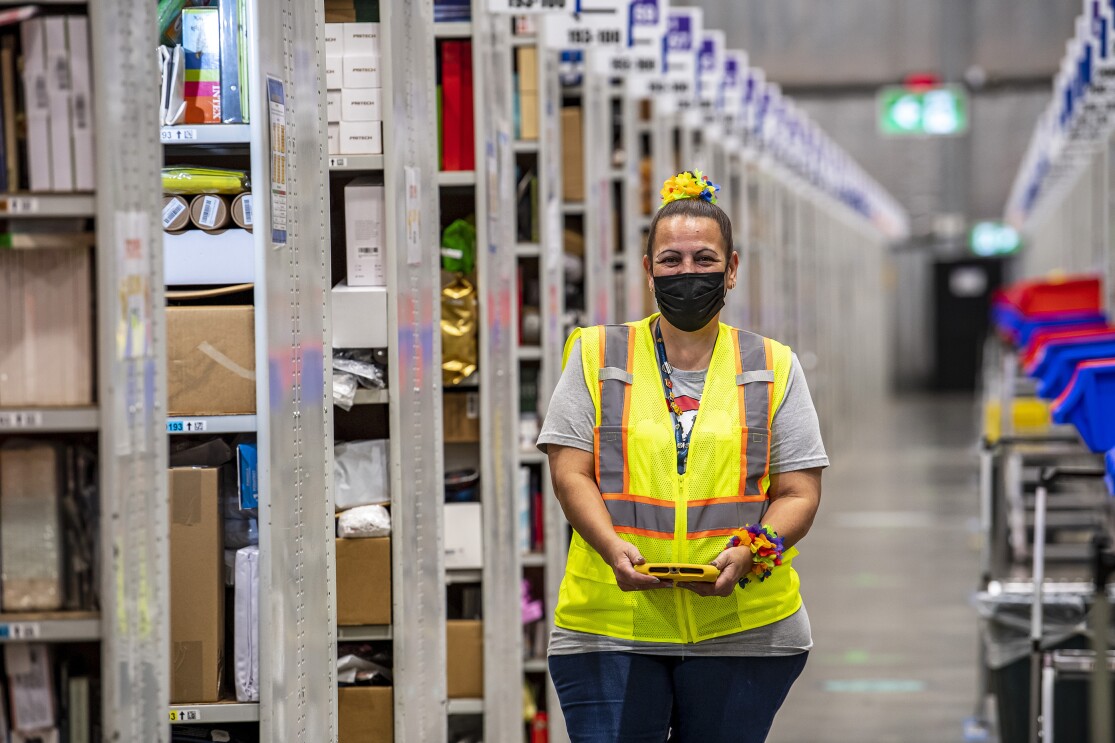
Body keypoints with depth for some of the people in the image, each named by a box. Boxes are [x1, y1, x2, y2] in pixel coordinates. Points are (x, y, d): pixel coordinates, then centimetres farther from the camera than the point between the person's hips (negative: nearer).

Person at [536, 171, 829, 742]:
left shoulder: (773, 368, 12)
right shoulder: (596, 356, 11)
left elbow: (799, 493, 6)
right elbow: (571, 474, 3)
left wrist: (747, 553, -14)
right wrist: (614, 548, -16)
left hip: (742, 626, 1)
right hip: (610, 625, -1)